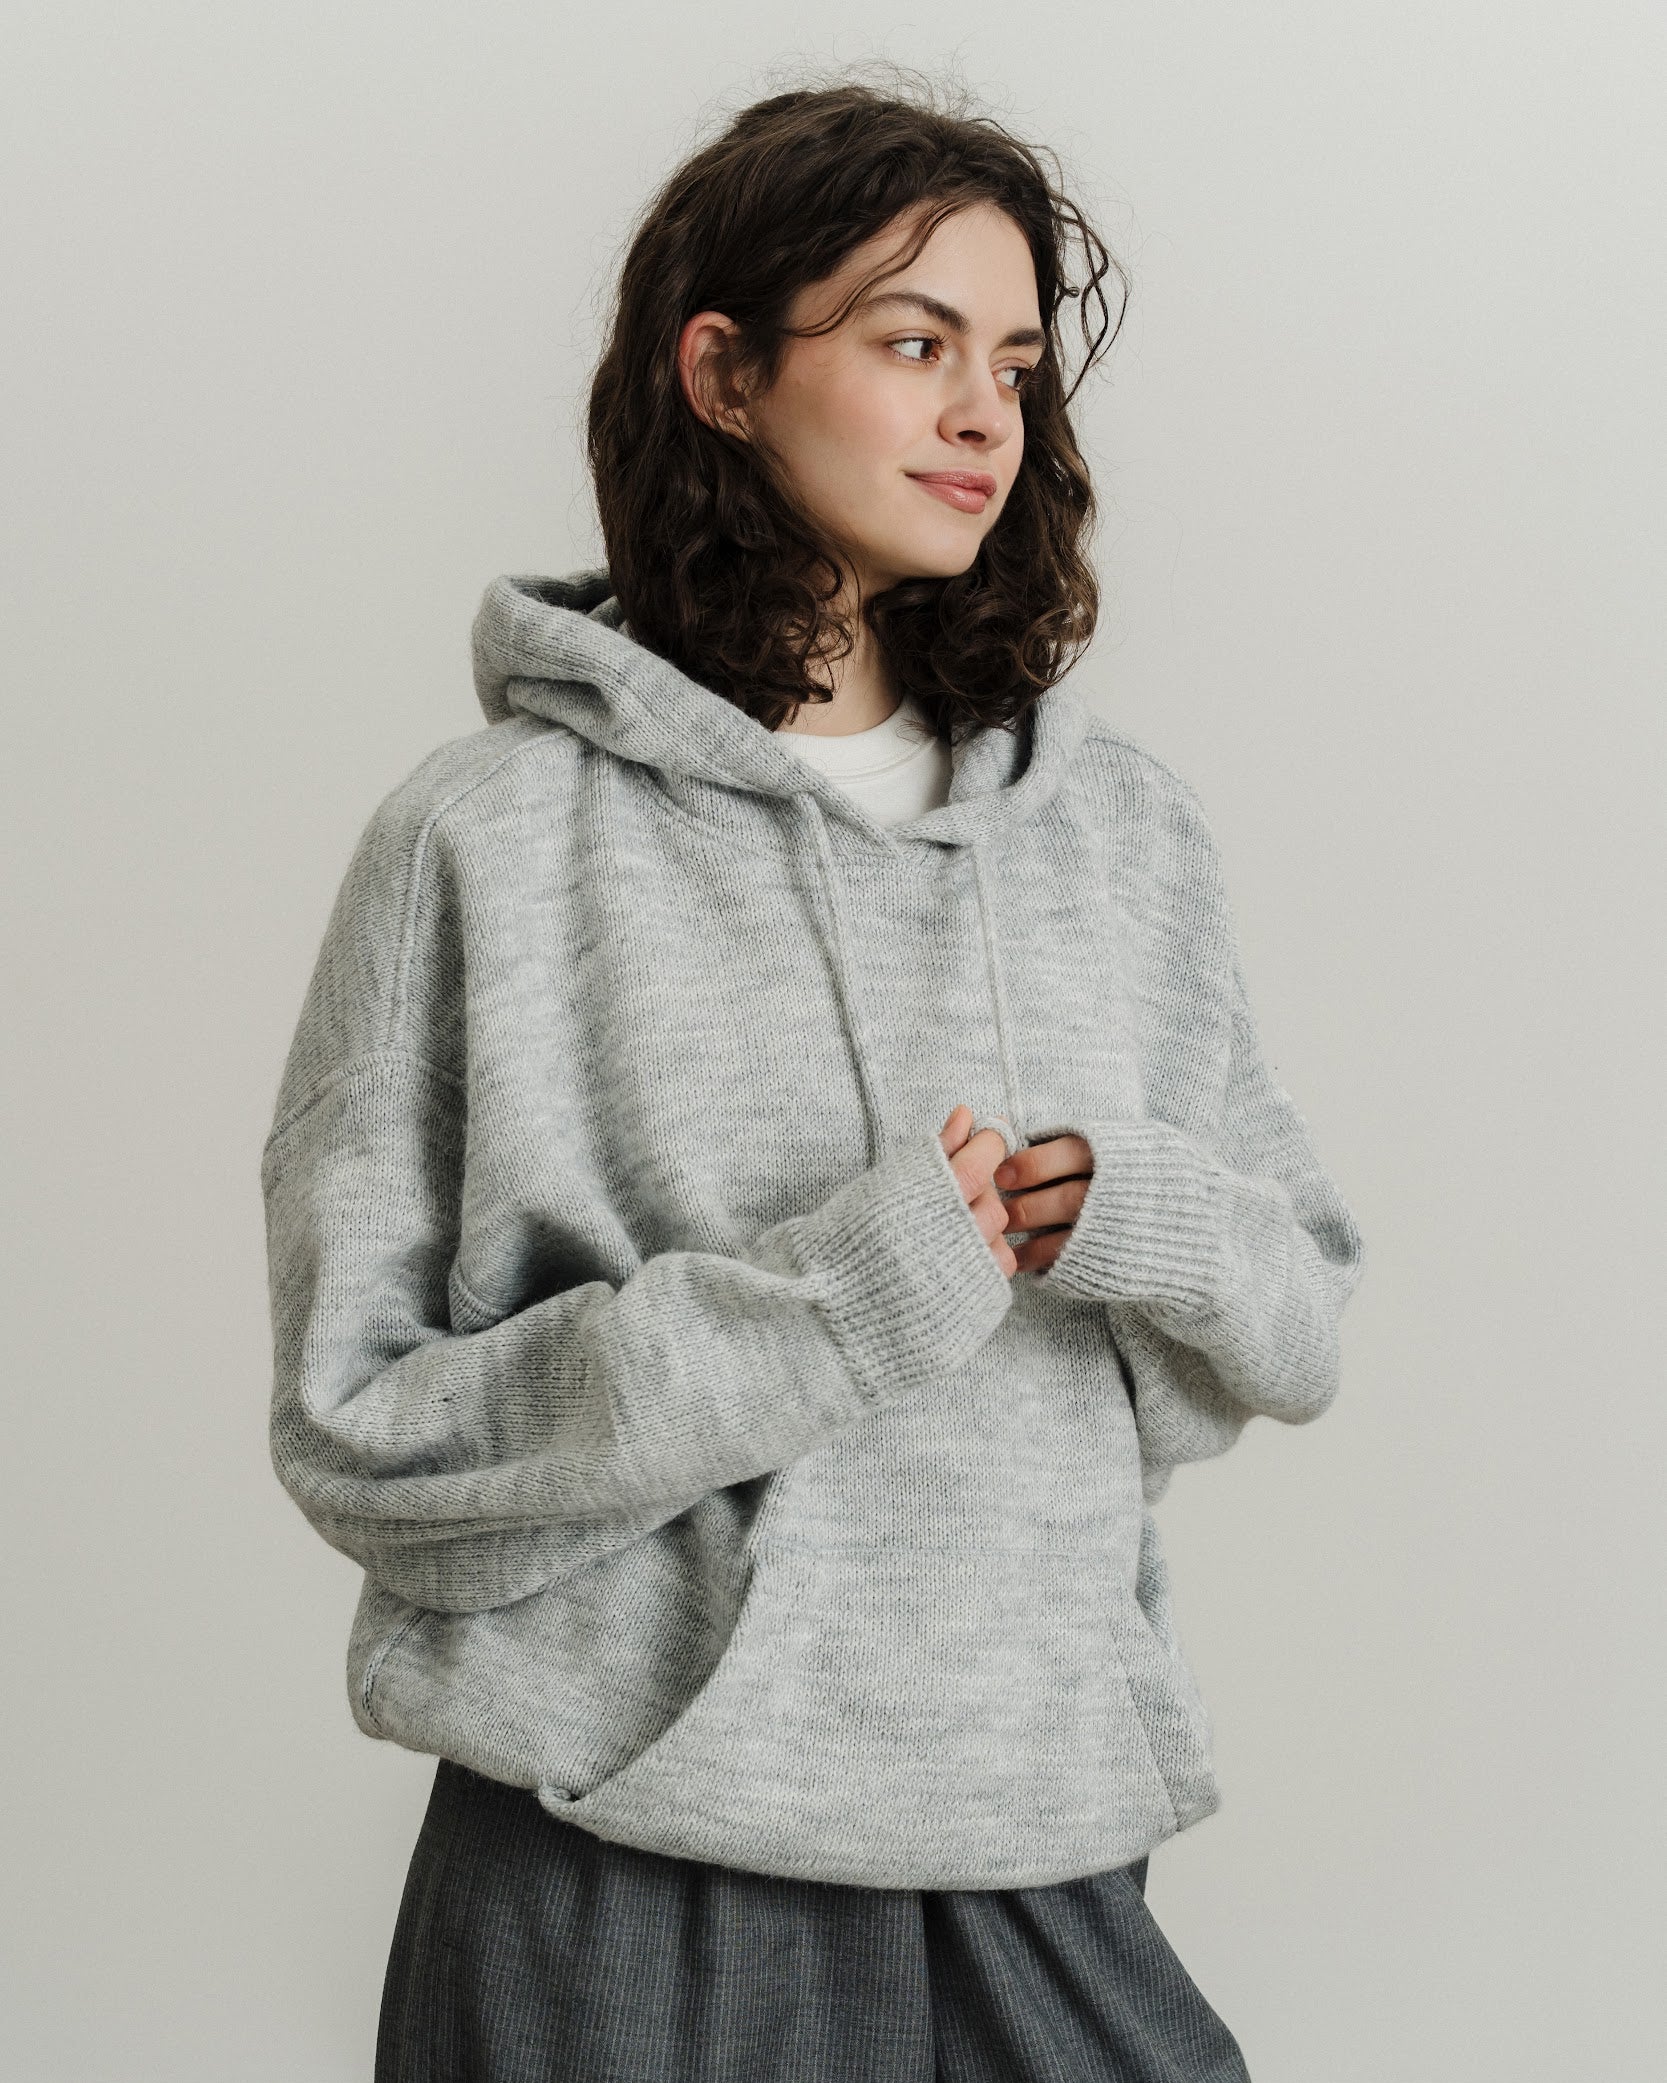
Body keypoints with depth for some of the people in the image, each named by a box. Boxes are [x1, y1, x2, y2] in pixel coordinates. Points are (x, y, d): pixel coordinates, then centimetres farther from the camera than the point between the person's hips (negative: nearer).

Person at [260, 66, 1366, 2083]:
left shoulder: (1122, 825, 8)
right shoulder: (492, 841, -7)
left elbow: (1306, 1321, 13)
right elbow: (357, 1438, -9)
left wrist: (1148, 1225, -10)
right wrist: (823, 1307, -19)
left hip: (1046, 1863, 4)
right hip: (623, 1890, -3)